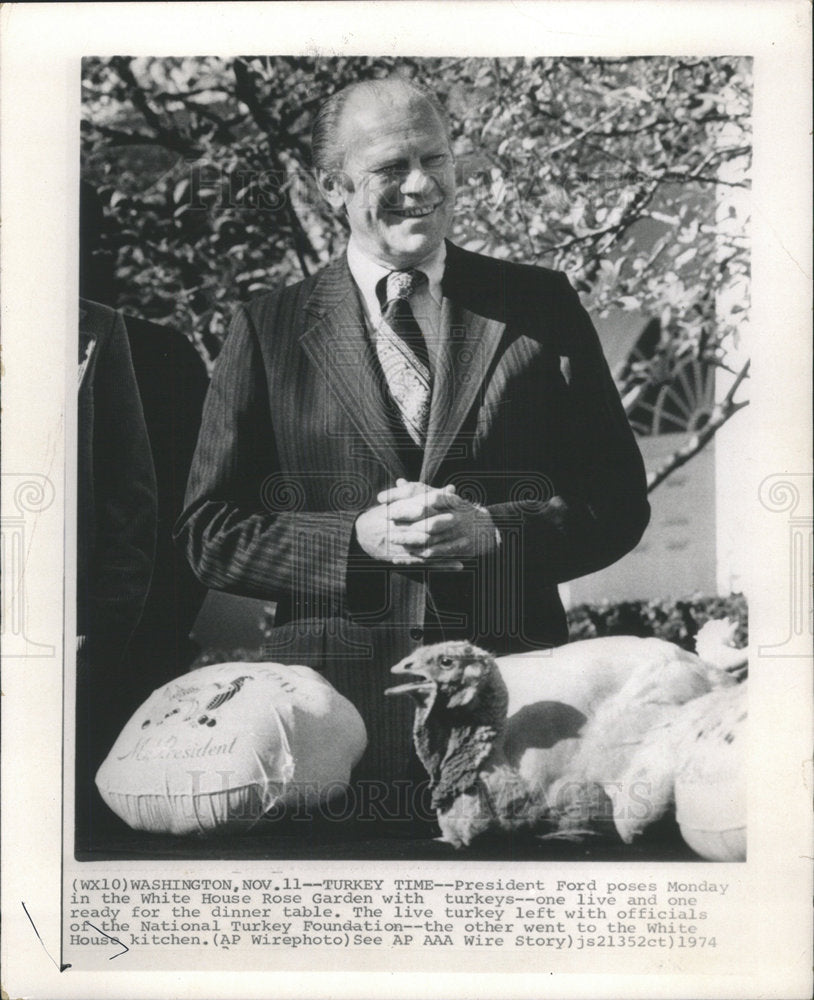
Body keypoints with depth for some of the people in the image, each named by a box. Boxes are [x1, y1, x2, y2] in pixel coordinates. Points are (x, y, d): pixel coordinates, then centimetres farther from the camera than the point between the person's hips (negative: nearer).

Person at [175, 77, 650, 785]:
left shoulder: (541, 305, 6)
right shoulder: (269, 330, 4)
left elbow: (620, 500, 4)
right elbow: (210, 533, 2)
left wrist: (494, 530, -13)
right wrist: (358, 539, -13)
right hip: (333, 698, 0)